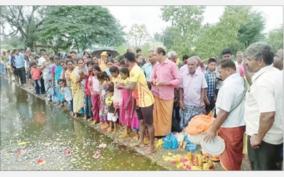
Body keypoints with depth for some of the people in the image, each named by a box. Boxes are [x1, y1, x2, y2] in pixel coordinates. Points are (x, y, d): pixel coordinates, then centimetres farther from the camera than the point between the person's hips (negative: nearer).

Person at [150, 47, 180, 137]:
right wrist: (153, 81, -4)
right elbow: (152, 77, 19)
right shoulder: (156, 65, 8)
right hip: (156, 95, 4)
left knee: (166, 117, 5)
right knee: (157, 116, 9)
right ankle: (157, 134, 22)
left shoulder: (172, 65, -7)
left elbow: (178, 80, -7)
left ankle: (166, 135, 21)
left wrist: (166, 83, -18)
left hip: (167, 96, -4)